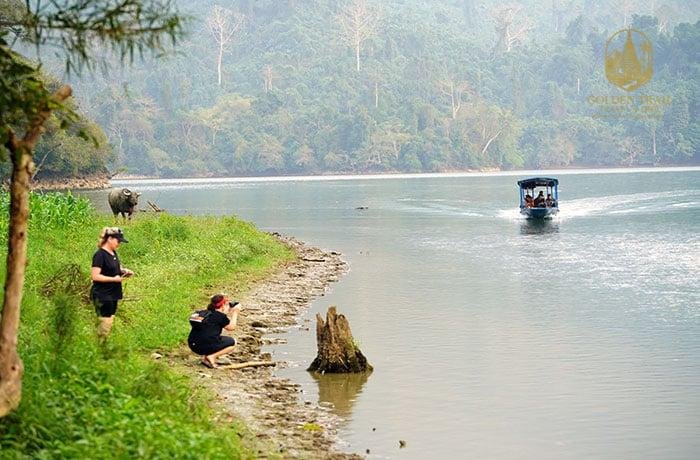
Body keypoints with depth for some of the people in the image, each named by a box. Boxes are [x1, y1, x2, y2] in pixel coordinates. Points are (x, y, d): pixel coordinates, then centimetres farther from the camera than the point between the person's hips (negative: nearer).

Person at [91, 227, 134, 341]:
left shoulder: (113, 253, 11)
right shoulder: (100, 255, -16)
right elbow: (95, 276, -21)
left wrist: (124, 271, 6)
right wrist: (114, 279, -20)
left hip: (113, 294, 9)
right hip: (102, 295, -9)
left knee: (110, 320, 10)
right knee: (105, 322, -9)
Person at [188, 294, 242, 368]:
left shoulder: (203, 312, 17)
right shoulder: (220, 316, -3)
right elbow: (231, 327, 10)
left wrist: (227, 312, 33)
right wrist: (235, 313, 19)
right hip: (206, 346, -8)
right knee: (232, 342, 12)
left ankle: (205, 357, 15)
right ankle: (212, 356, -3)